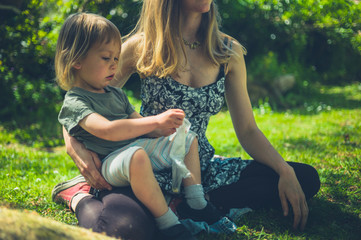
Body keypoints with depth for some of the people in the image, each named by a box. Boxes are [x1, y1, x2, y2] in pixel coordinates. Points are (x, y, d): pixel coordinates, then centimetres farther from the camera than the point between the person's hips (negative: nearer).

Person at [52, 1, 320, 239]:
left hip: (203, 167, 5)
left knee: (306, 178, -10)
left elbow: (247, 131, 6)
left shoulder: (228, 53, 3)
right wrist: (75, 146, -21)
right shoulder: (141, 47, -5)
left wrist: (286, 172, -10)